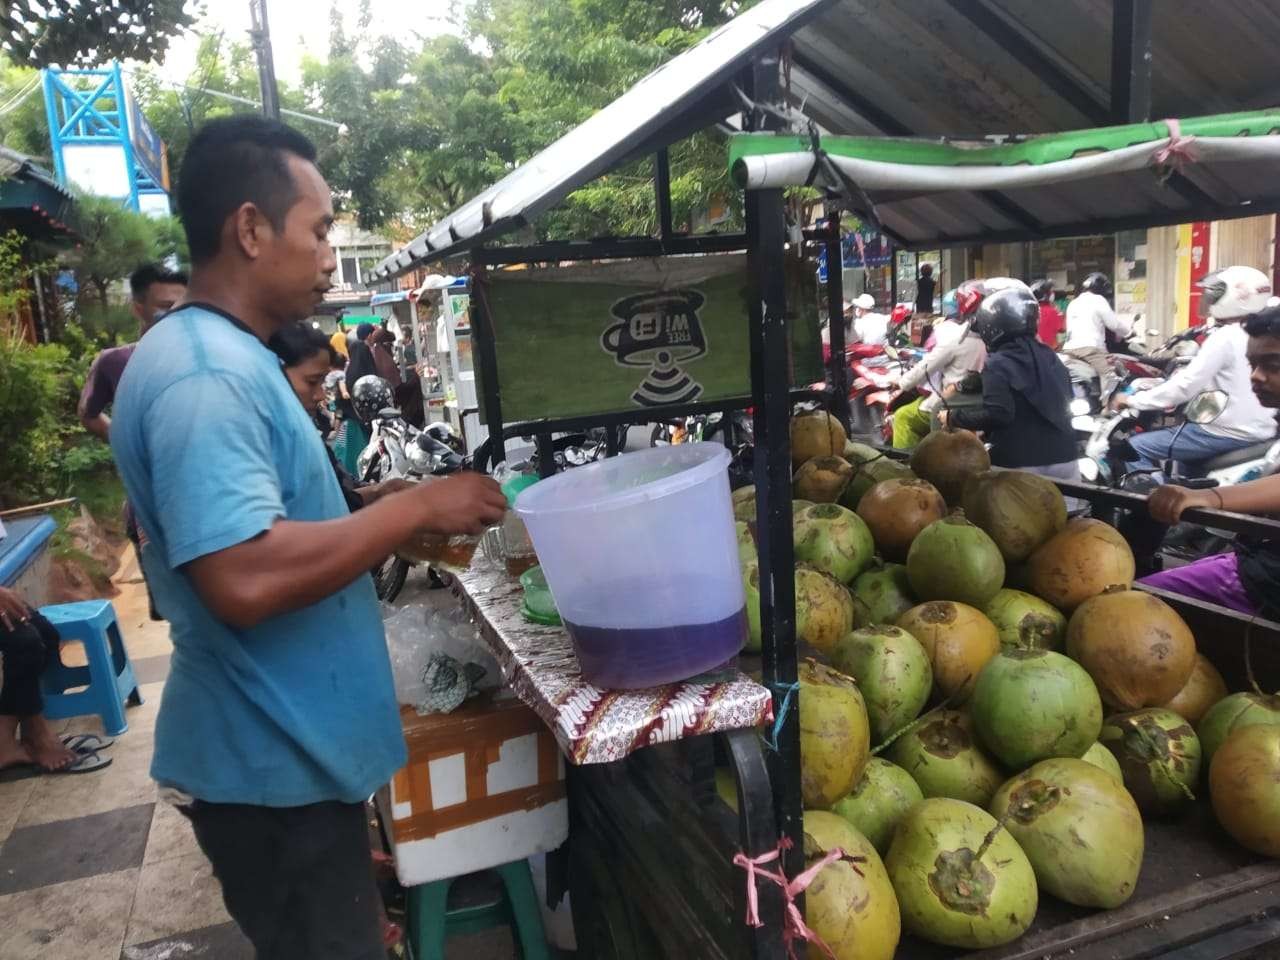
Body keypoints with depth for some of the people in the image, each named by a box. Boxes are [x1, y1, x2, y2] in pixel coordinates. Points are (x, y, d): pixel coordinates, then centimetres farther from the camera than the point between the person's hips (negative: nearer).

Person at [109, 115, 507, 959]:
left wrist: (396, 522, 9)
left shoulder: (225, 359, 10)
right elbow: (246, 578, -35)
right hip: (273, 762, -9)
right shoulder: (204, 374, -24)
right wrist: (416, 509, -26)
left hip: (289, 745, 10)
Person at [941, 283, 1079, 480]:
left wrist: (953, 417, -10)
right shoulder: (1050, 357, 12)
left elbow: (996, 415, -22)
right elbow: (1066, 402, 21)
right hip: (1064, 459, 7)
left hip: (1022, 465, -6)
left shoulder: (998, 364, -11)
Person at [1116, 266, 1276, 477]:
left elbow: (1185, 386, -19)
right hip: (1260, 431, 10)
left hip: (1229, 434, -10)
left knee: (1135, 448, -6)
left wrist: (1133, 400, -11)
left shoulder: (1225, 338, -16)